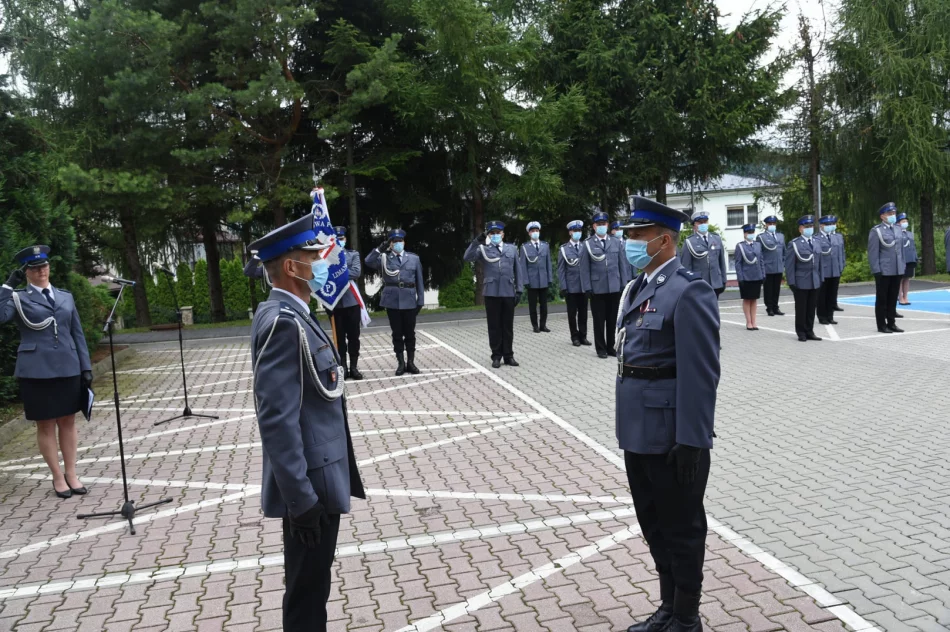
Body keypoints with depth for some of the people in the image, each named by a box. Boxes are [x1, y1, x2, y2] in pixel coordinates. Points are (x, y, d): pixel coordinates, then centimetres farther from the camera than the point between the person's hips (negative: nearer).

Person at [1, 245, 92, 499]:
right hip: (37, 371, -3)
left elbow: (77, 333, 12)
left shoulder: (66, 296, 12)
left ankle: (71, 473, 20)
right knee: (46, 425, 5)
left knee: (68, 422, 9)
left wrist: (86, 367, 7)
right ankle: (58, 477, 16)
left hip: (68, 369, 3)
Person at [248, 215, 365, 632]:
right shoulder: (283, 323, -22)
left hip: (318, 478, 10)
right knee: (307, 592, 6)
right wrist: (302, 499, -24)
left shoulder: (291, 315, 10)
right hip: (310, 486, -10)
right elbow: (277, 420, -26)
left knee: (310, 586, 22)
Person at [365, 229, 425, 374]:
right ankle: (401, 363, 13)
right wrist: (380, 248, -20)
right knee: (397, 333, 5)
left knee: (410, 333, 7)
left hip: (409, 301, 0)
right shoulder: (384, 258, 5)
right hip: (392, 301, 0)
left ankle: (410, 362, 17)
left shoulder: (414, 258, 7)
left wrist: (420, 301, 3)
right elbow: (368, 262, -14)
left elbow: (419, 282, 7)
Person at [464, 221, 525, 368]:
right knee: (494, 326, 3)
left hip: (508, 292, 2)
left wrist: (519, 290, 4)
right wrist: (477, 241, -19)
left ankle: (508, 355, 17)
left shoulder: (512, 249, 12)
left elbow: (518, 270, 11)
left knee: (508, 326, 7)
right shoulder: (483, 249, 6)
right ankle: (496, 356, 12)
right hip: (491, 293, -2)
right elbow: (468, 257, -11)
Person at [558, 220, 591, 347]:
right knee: (572, 313, 5)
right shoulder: (564, 249, 2)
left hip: (584, 287, 2)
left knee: (583, 313, 6)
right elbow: (561, 270, -1)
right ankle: (575, 337, 15)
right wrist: (563, 287, -8)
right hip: (571, 287, -2)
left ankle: (583, 336, 15)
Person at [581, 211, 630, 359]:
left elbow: (623, 265, 8)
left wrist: (624, 285, 2)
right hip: (597, 289, -2)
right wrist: (587, 288, -8)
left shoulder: (617, 243, 8)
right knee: (599, 321, 5)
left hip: (615, 288, 2)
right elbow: (585, 269, -2)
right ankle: (601, 348, 15)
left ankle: (610, 347, 21)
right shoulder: (588, 244, 0)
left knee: (613, 320, 9)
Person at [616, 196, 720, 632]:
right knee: (654, 524, 20)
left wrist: (690, 440, -20)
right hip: (640, 431, 9)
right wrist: (627, 426, 16)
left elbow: (700, 375, -19)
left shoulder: (689, 291, -16)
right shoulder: (639, 288, 11)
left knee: (681, 527, 8)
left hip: (672, 433, -9)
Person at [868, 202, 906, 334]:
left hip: (897, 270, 6)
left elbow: (901, 249, 16)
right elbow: (873, 252, -10)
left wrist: (903, 266, 12)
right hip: (883, 271, -6)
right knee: (882, 299, 3)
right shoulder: (876, 231, -7)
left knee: (893, 298, 11)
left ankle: (891, 323, 19)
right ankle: (881, 325, 10)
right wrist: (876, 270, -14)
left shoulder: (898, 229, 11)